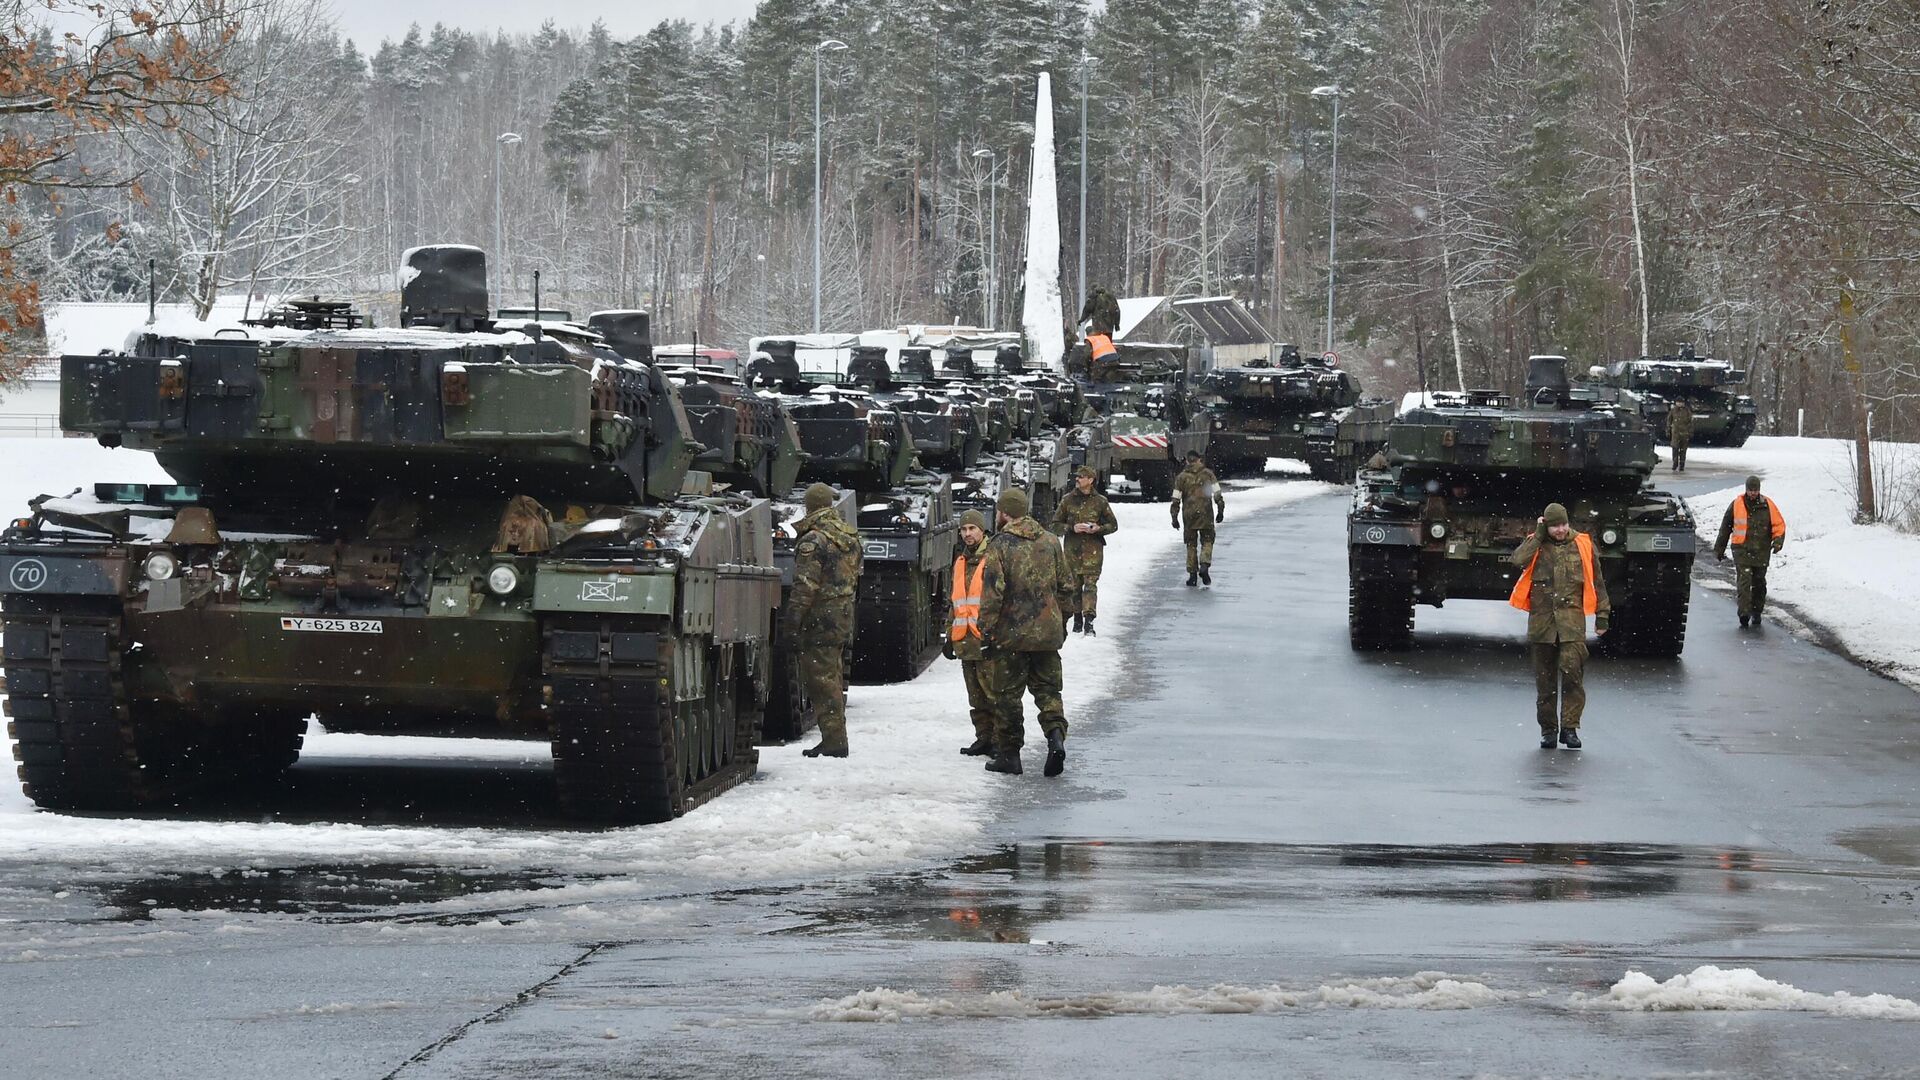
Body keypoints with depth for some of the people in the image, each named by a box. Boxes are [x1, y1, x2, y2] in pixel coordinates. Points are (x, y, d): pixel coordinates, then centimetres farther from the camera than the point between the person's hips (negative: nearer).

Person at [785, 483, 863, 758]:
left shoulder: (813, 540, -15)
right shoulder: (850, 536, 11)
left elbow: (805, 586, -19)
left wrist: (792, 621, -16)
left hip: (820, 619, -8)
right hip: (844, 617, 8)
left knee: (822, 681, -6)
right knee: (834, 680, 15)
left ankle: (833, 740, -8)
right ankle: (836, 738, 20)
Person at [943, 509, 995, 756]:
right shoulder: (960, 562, 19)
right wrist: (951, 637, 24)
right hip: (965, 640, 8)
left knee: (992, 692, -9)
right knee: (976, 696, 10)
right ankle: (984, 738, 16)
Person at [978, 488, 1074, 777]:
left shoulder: (999, 545, -9)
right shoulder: (1050, 541, 7)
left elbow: (992, 593, -14)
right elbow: (1066, 586, 12)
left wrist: (986, 633, -9)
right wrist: (1061, 622, 22)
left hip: (1011, 634, -4)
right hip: (1047, 633, 4)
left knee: (1007, 694, 6)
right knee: (1047, 688, 12)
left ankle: (1008, 754, 10)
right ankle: (1056, 736, -11)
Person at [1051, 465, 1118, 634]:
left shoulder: (1100, 501, 3)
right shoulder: (1068, 500, 6)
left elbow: (1113, 524, 11)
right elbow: (1056, 525, 8)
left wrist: (1098, 528, -9)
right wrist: (1072, 528, -10)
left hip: (1093, 550, -2)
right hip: (1072, 549, 2)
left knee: (1090, 584, -11)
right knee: (1074, 585, 4)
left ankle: (1089, 620, -17)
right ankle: (1077, 619, 16)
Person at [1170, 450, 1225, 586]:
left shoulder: (1181, 477, 2)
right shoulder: (1208, 474, 2)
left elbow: (1176, 500, 1)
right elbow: (1217, 494, -3)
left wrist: (1175, 517, 6)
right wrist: (1220, 510, 4)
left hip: (1189, 514, 1)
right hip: (1206, 513, -1)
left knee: (1191, 544, 10)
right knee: (1207, 541, 9)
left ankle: (1192, 574, 8)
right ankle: (1204, 566, -14)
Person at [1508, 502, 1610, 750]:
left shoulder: (1582, 545, 9)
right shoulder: (1536, 545, 7)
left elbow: (1597, 582, 14)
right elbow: (1517, 560, -14)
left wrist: (1602, 613, 11)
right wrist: (1538, 535, -7)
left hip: (1572, 620, -1)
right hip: (1542, 620, 1)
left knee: (1572, 670, -16)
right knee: (1544, 679, 5)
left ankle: (1570, 727, -9)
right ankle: (1547, 729, 15)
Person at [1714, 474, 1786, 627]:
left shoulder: (1768, 506, 2)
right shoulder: (1736, 505, 2)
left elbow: (1779, 525, 7)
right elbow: (1725, 528, 10)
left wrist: (1778, 541, -13)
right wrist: (1719, 549, 13)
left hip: (1762, 552, 2)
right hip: (1742, 550, -2)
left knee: (1759, 583, 10)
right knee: (1744, 581, -15)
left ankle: (1756, 613, 24)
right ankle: (1744, 613, -20)